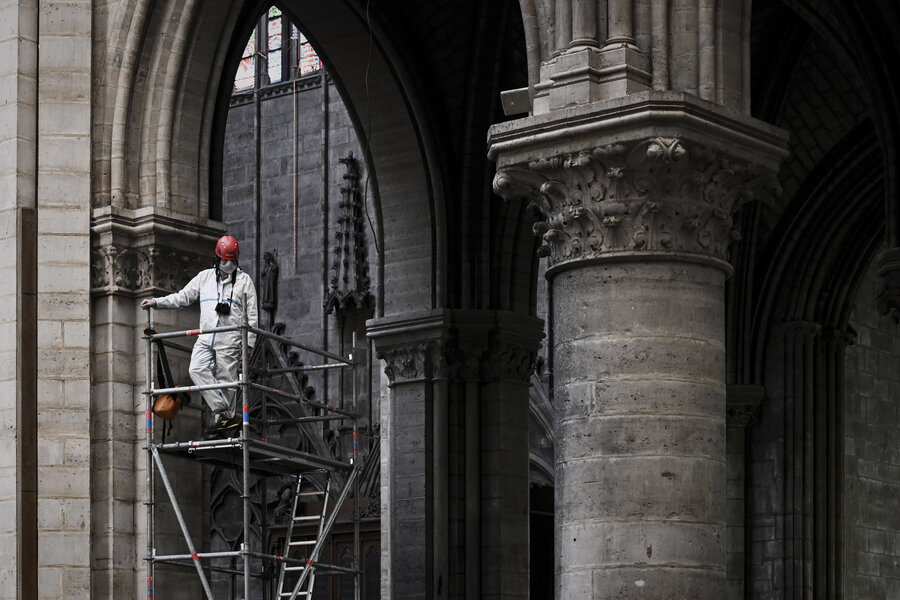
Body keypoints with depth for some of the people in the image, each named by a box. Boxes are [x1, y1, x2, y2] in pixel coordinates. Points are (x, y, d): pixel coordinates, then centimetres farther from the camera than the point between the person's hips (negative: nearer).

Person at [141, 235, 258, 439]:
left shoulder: (244, 280, 9)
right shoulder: (205, 277, 17)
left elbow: (252, 315, 8)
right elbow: (183, 297, 19)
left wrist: (249, 343, 0)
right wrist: (156, 302, 7)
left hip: (230, 340, -3)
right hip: (205, 337, 3)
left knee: (225, 380, -7)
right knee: (197, 370, -19)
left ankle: (222, 422, -1)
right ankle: (225, 414, -21)